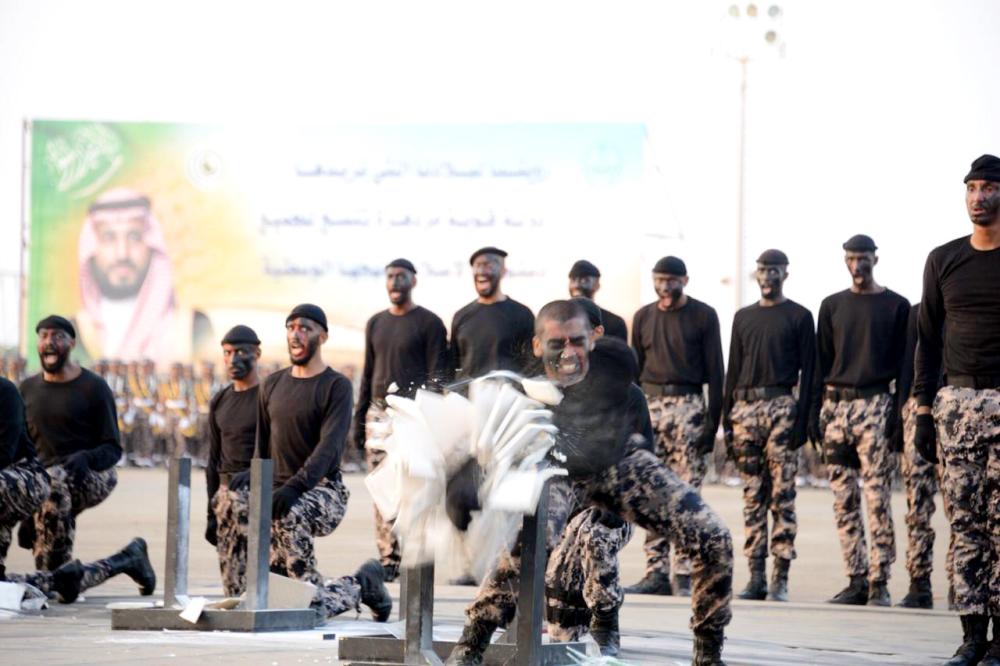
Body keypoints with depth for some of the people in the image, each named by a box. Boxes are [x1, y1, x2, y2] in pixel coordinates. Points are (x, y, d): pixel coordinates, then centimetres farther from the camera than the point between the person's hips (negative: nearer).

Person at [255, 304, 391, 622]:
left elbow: (329, 447, -19)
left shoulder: (336, 386, -6)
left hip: (324, 490, -6)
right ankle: (360, 584, 16)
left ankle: (309, 584, -27)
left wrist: (295, 487, -33)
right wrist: (253, 475, -2)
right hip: (281, 490, 6)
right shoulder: (272, 385, 15)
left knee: (288, 515, -42)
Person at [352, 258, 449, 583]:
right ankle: (387, 559, 1)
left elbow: (438, 374, -4)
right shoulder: (375, 323, 18)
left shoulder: (429, 323, 1)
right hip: (379, 413, 6)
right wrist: (359, 419, 17)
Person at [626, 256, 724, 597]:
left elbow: (715, 371, 0)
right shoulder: (643, 317, 13)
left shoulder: (703, 316, 2)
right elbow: (634, 370, 16)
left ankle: (685, 574, -5)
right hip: (650, 405, 4)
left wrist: (712, 420, -8)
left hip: (688, 406, -4)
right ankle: (656, 572, 4)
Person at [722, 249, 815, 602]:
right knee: (752, 495, 3)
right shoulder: (743, 317, 18)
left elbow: (808, 371, 0)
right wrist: (727, 420, 10)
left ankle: (781, 577, -7)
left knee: (782, 495, -7)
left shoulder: (799, 317, 5)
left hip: (782, 407, -4)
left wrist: (802, 418, -10)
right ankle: (756, 577, 4)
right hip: (746, 407, 4)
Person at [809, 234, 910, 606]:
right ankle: (857, 580, 5)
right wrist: (815, 412, 8)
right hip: (836, 405, 4)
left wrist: (899, 412, -7)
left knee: (878, 498, -9)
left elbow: (903, 365, 3)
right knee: (844, 499, 2)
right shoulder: (832, 306, 15)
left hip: (876, 406, -4)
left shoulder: (896, 306, 5)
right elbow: (821, 363, 16)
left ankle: (879, 583, -8)